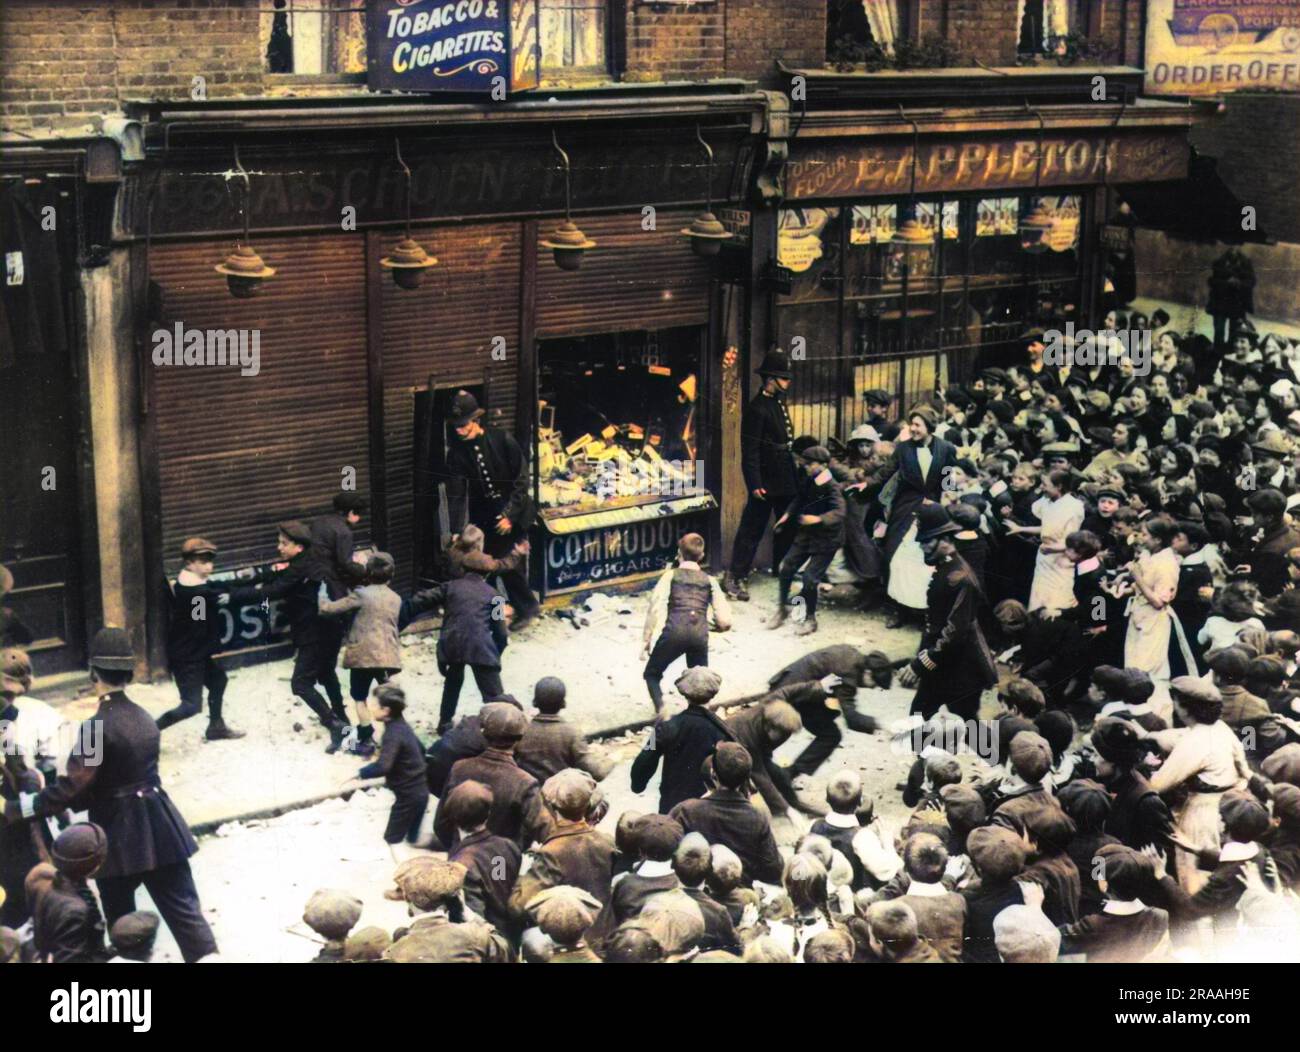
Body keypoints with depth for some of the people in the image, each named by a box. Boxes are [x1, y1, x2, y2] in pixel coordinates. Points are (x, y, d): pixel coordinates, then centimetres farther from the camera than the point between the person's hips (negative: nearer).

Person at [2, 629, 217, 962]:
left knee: (122, 924, 11)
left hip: (119, 835, -6)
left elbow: (71, 787, -19)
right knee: (184, 910, 5)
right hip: (158, 827, 6)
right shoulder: (145, 720, 7)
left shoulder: (97, 727, -17)